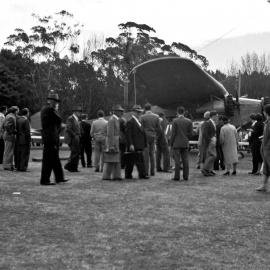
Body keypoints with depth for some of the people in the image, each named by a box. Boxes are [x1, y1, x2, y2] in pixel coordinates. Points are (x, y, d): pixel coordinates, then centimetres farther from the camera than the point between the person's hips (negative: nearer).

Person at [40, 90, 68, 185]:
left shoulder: (44, 109, 17)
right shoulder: (50, 109, -15)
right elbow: (59, 120, -11)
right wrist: (56, 110, 2)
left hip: (48, 138, 10)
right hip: (51, 138, -10)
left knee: (55, 159, 15)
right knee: (48, 160, -5)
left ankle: (59, 178, 23)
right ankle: (44, 180, 0)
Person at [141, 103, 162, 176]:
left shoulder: (143, 117, -8)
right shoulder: (156, 116, 4)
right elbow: (159, 129, 3)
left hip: (145, 137, -4)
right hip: (153, 137, 4)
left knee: (146, 155, -1)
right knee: (152, 154, 11)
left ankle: (146, 171, -3)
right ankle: (152, 172, 10)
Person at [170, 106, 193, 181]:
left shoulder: (175, 121, -8)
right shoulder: (189, 121, 2)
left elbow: (173, 133, -8)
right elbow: (191, 133, 2)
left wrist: (171, 143, 1)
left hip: (176, 144, -3)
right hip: (185, 144, 3)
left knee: (177, 161, -1)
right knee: (185, 160, 6)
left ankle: (177, 177, -1)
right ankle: (186, 176, 8)